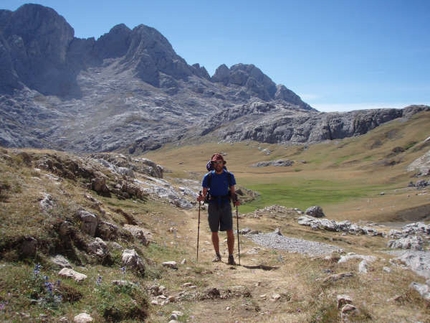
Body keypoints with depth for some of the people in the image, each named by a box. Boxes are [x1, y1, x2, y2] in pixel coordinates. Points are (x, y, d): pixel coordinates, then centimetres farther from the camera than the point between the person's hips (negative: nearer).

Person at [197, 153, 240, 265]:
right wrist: (201, 198, -19)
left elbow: (232, 192, 8)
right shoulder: (208, 176, 0)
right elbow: (204, 193, 4)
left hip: (226, 206, 0)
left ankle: (231, 257, 1)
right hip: (213, 206, 0)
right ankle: (217, 255, 25)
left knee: (230, 232, -6)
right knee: (214, 232, 9)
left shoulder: (229, 176, 2)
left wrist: (235, 200, -12)